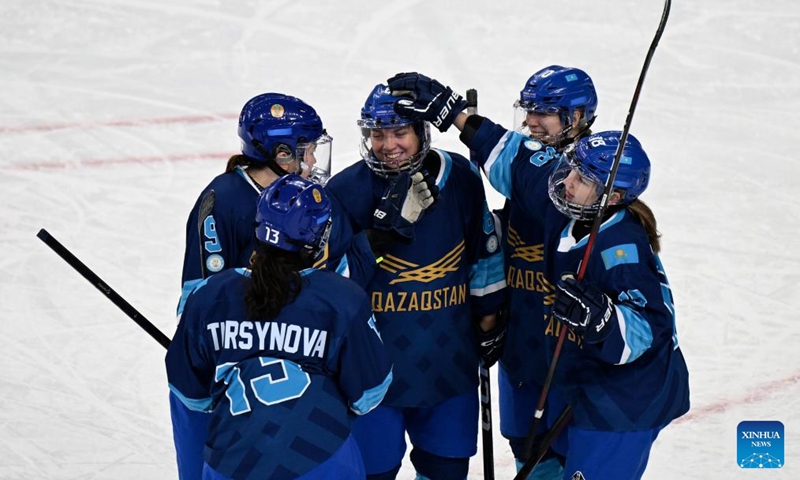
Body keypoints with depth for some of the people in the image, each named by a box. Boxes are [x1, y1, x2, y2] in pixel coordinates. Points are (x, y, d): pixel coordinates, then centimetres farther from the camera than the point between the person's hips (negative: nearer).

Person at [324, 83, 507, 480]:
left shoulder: (461, 177, -2)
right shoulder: (346, 190, -12)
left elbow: (484, 249, 11)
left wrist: (488, 313, 14)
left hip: (449, 356, 3)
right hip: (373, 363, -3)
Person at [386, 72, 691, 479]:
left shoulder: (624, 250, -26)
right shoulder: (569, 211, -3)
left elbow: (649, 330, -30)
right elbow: (515, 159, 6)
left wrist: (599, 317, -46)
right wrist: (446, 109, 6)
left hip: (625, 406, -9)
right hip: (591, 392, 9)